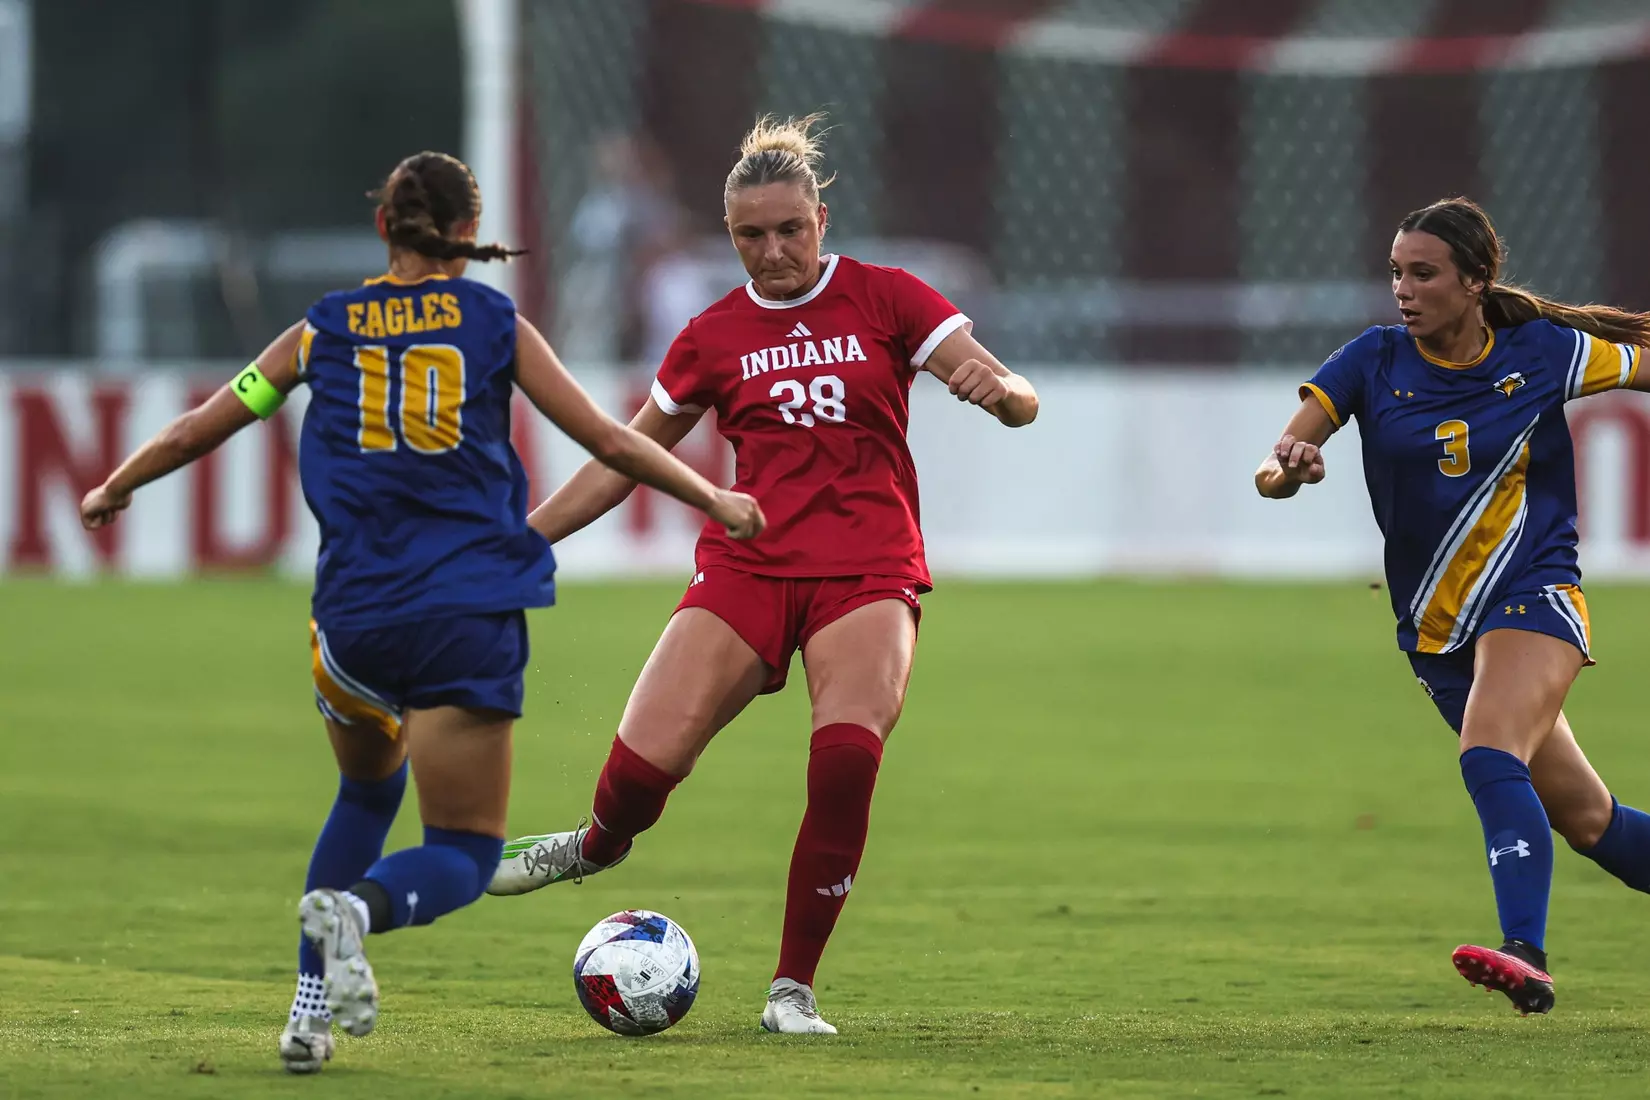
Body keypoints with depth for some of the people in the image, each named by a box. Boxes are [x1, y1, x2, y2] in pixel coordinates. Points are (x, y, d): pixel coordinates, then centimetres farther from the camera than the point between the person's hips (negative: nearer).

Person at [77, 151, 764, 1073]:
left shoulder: (323, 331, 8)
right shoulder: (495, 323, 4)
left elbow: (199, 430, 15)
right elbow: (610, 442, 6)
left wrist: (113, 491, 33)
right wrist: (715, 501, 20)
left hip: (354, 616, 3)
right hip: (470, 617, -3)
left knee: (367, 793, 30)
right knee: (463, 855, 3)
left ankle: (312, 1010, 18)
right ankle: (358, 909, -32)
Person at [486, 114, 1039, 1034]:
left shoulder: (885, 299, 4)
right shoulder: (715, 337, 11)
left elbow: (1020, 403, -1)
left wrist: (999, 388, -26)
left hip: (869, 575, -2)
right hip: (747, 568, 2)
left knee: (848, 757, -29)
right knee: (645, 762, -16)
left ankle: (794, 987, -12)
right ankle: (601, 844, 25)